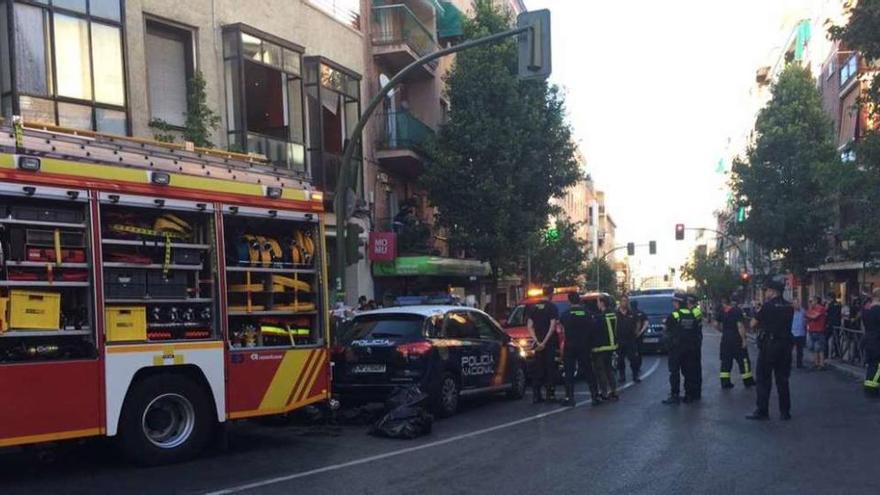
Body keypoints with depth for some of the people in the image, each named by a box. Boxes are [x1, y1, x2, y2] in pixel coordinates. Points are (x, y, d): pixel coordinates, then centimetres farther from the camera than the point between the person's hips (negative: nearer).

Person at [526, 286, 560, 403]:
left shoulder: (533, 307, 9)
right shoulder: (552, 307, -6)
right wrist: (544, 342, -16)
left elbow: (529, 326, 3)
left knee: (538, 369, 9)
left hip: (538, 344, 5)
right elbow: (552, 326, -15)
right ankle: (550, 394, -1)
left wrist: (537, 341, -2)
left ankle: (537, 395, 7)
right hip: (550, 343, -4)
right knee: (550, 368, 1)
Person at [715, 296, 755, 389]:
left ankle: (725, 382, 8)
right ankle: (748, 381, 13)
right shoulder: (736, 311, -13)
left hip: (725, 339, 5)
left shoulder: (721, 311, 3)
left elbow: (716, 324, 7)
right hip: (736, 339, -5)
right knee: (743, 360, 6)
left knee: (725, 360, 9)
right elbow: (740, 326, -19)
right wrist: (744, 339, -15)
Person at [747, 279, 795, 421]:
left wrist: (761, 324, 11)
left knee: (764, 378, 3)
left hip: (769, 345, -5)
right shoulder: (789, 306, 6)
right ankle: (785, 412, 14)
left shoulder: (768, 306, -10)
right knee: (782, 379, 11)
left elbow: (753, 324, -8)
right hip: (785, 345, 5)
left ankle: (762, 411, 3)